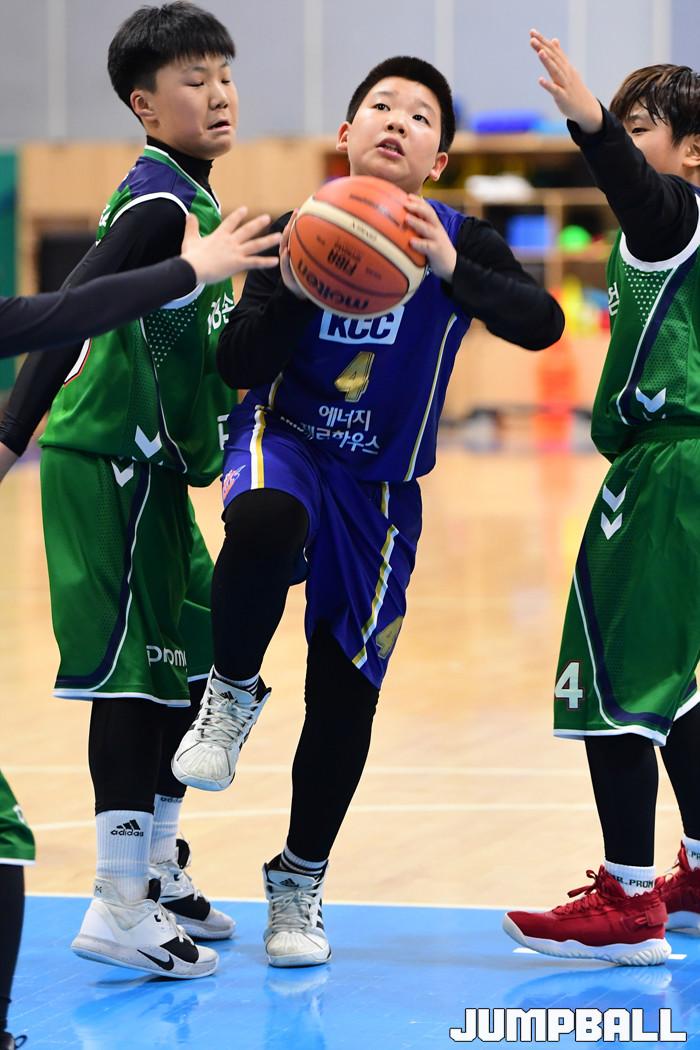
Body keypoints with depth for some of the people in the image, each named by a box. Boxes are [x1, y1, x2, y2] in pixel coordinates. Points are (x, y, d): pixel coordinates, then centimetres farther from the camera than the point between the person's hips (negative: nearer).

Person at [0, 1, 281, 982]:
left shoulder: (187, 199, 14)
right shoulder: (157, 203, -16)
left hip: (152, 467, 10)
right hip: (112, 463, -10)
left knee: (190, 658, 15)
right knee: (134, 670, -8)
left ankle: (158, 872, 27)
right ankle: (119, 907, -6)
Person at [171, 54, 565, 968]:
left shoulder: (460, 242, -7)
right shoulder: (297, 232, -6)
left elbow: (542, 324, -23)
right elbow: (236, 367, -11)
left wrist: (452, 270, -37)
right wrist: (292, 289, -28)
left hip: (380, 487, 1)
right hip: (283, 442, -1)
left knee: (347, 688, 4)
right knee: (265, 525, -38)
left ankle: (300, 881, 24)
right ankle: (233, 693, -11)